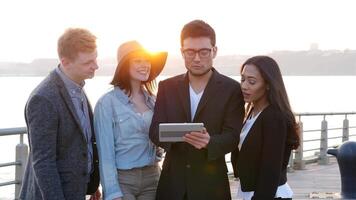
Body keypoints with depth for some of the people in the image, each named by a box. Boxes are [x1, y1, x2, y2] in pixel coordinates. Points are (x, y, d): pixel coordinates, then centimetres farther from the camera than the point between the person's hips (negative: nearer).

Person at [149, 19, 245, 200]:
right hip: (172, 182, 2)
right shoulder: (167, 87, 7)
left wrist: (209, 142, -29)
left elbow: (233, 136, -8)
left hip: (211, 184, -2)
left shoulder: (231, 89, -1)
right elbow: (155, 130, 1)